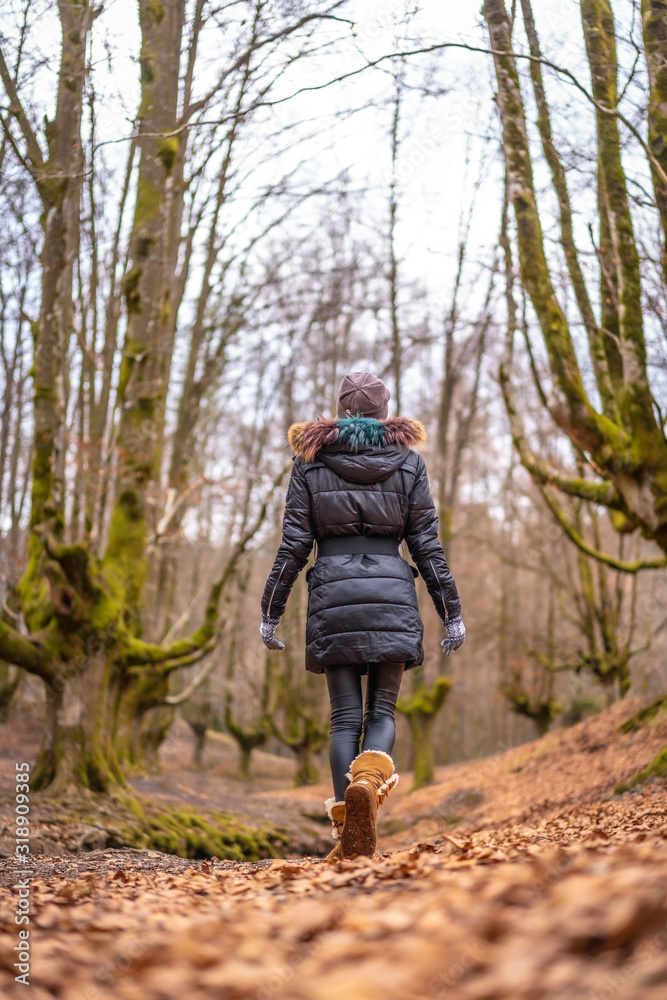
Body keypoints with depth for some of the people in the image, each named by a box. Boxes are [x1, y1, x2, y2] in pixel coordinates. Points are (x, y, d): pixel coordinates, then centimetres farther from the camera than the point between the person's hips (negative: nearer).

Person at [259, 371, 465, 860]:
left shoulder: (310, 461, 7)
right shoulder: (408, 462, 8)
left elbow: (294, 544, 2)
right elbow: (426, 544, 5)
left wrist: (271, 611, 7)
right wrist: (452, 611, 8)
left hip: (334, 592, 0)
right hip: (392, 593, 0)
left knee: (345, 716, 4)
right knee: (383, 710, 6)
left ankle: (348, 833, -5)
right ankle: (371, 779, -26)